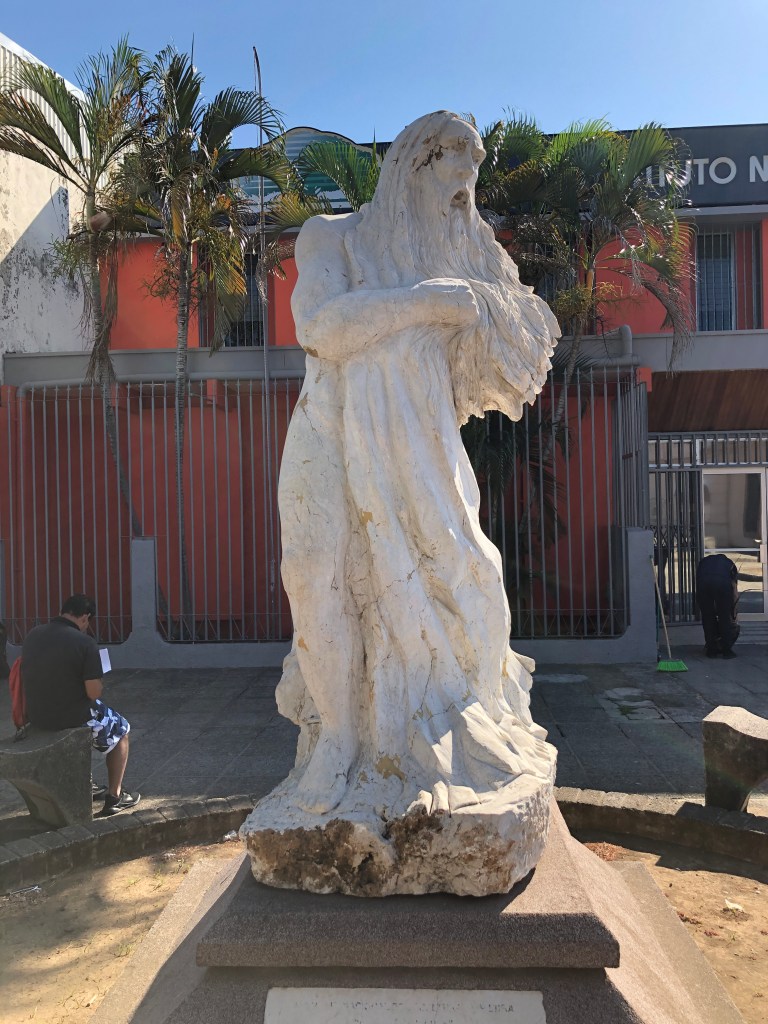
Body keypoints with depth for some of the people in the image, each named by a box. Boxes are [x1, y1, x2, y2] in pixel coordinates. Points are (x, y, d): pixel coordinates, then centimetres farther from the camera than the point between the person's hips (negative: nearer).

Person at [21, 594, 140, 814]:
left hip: (36, 717, 7)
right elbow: (94, 692, -20)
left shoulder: (32, 635, -2)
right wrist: (99, 684, 2)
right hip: (72, 716, -6)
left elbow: (41, 676, 12)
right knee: (121, 730, 22)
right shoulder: (85, 642, -21)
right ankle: (114, 797, 23)